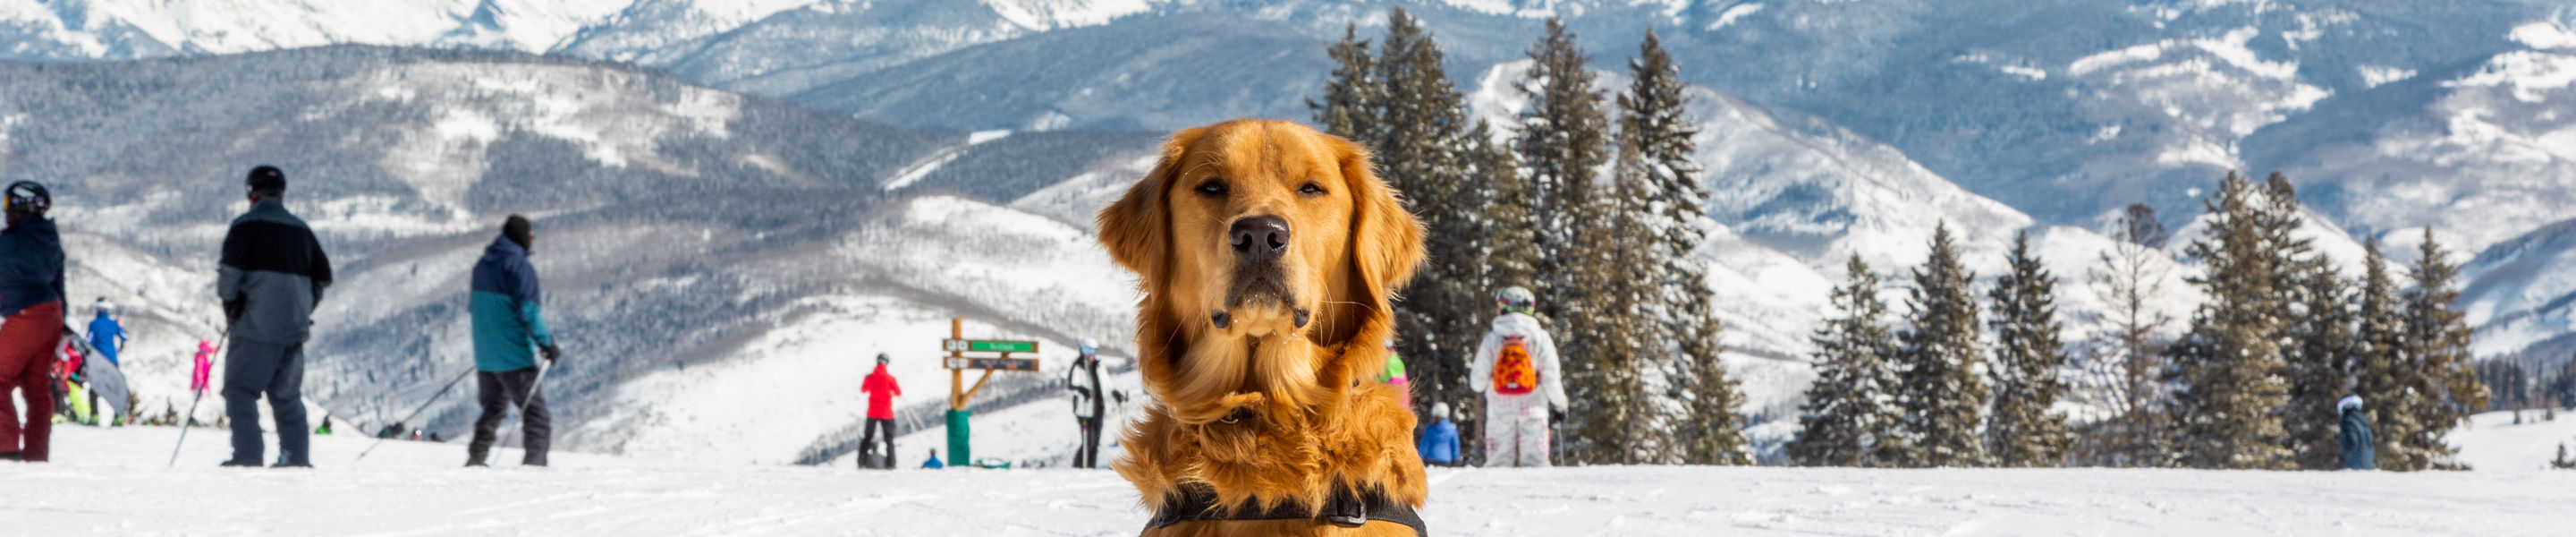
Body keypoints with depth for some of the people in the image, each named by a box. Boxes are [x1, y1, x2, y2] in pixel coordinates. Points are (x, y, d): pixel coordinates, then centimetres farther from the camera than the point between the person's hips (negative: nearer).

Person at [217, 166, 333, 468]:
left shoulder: (246, 226, -4)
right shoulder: (301, 229, 14)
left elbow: (230, 270, -13)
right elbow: (323, 276, 18)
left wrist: (229, 302, 3)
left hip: (256, 324, -6)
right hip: (294, 329, 6)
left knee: (240, 387, -3)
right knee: (287, 394, 15)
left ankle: (247, 453, -14)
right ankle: (296, 454, 9)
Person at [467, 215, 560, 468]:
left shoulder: (482, 266, 12)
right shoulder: (520, 267, -13)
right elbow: (528, 310, -19)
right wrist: (546, 342, -15)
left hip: (485, 356, 8)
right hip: (514, 356, -8)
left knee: (493, 409, 21)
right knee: (536, 414, -3)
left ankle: (476, 457, 13)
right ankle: (534, 462, -12)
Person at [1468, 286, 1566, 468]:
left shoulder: (1491, 339, -2)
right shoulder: (1540, 338, -2)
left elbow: (1478, 382, 0)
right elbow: (1551, 377, -2)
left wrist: (1470, 370, 22)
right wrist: (1559, 404, 13)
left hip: (1500, 410, 0)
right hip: (1533, 410, 0)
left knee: (1498, 463, 4)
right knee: (1535, 461, 0)